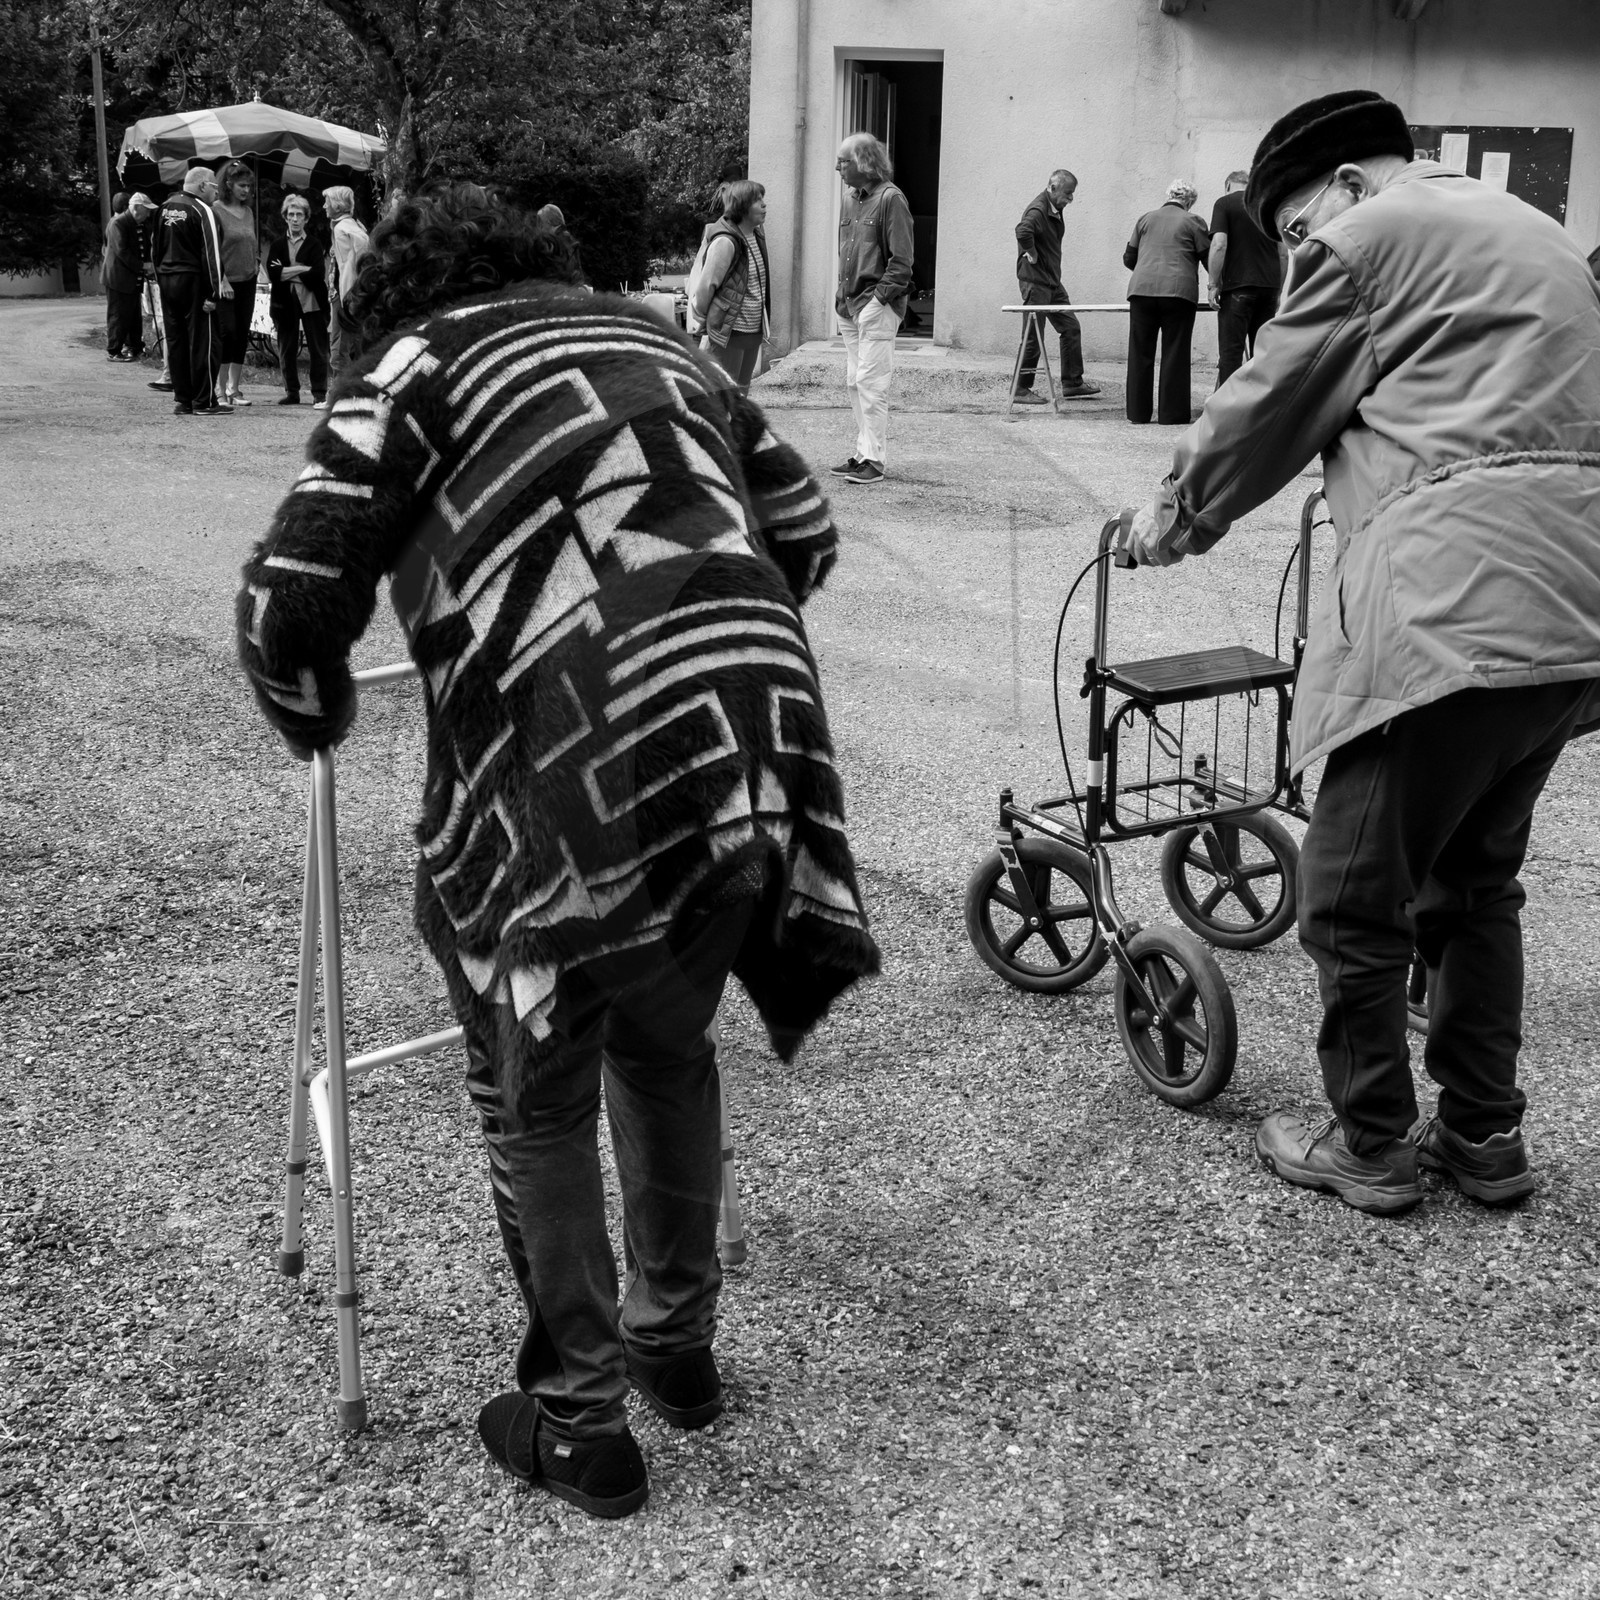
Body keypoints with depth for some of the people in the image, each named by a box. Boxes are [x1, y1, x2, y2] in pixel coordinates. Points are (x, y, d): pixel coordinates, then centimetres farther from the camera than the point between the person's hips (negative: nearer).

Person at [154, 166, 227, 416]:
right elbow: (210, 254, -15)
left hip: (166, 280, 7)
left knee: (175, 341, 10)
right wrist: (213, 293, -16)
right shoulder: (201, 210, -10)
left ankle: (182, 400, 13)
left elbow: (156, 248, 17)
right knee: (203, 342, -2)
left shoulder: (165, 207, 12)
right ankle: (204, 402, -2)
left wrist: (160, 279, 20)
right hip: (193, 282, -7)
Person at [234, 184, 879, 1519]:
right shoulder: (659, 339, 25)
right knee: (668, 1048, 28)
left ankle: (580, 1422, 27)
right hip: (756, 747, 6)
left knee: (539, 1100, 16)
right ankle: (678, 1341, 43)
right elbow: (808, 533, 25)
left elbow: (289, 603, 1)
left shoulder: (417, 361, 10)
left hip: (574, 770, -5)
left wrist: (316, 718, 21)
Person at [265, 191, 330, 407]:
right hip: (285, 303, 2)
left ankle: (319, 392, 4)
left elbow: (318, 274, -10)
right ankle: (291, 392, 12)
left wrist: (288, 272, -9)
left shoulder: (314, 246, 5)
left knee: (318, 349, -2)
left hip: (312, 302, -2)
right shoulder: (277, 246, 11)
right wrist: (302, 270, -12)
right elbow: (272, 274, -4)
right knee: (286, 351, 4)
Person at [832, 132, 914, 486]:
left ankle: (874, 460, -6)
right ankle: (863, 453, 18)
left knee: (871, 383, -9)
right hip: (849, 306, 8)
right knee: (855, 383, 10)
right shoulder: (850, 199, 15)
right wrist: (842, 297, 13)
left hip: (877, 306, -8)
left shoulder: (889, 199, -9)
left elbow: (902, 259, -12)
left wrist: (880, 297, -17)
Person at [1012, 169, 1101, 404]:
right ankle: (1021, 390, 5)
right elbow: (1023, 231, -39)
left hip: (1053, 282, 9)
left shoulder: (1057, 210, 10)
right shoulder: (1038, 210, -19)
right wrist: (1031, 255, -25)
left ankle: (1072, 383, 19)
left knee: (1071, 328, 11)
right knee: (1033, 337, -3)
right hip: (1035, 281, -9)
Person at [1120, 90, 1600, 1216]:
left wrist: (1176, 515, 20)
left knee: (1355, 899, 3)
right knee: (1477, 880, 21)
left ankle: (1373, 1148, 14)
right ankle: (1484, 1135, 29)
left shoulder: (1367, 237, 0)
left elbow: (1263, 414, 4)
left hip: (1451, 605, -9)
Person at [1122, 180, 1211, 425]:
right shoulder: (1192, 222, 7)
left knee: (1140, 352, 7)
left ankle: (1138, 411, 9)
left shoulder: (1146, 219, 17)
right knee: (1175, 353, 2)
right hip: (1179, 291, -2)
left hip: (1141, 289, 3)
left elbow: (1128, 258, 23)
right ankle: (1172, 412, 2)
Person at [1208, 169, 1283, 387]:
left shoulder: (1225, 204, 1)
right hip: (1269, 285, 5)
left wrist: (1214, 284, -7)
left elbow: (1219, 245, -12)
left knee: (1231, 351, -5)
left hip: (1238, 286, -5)